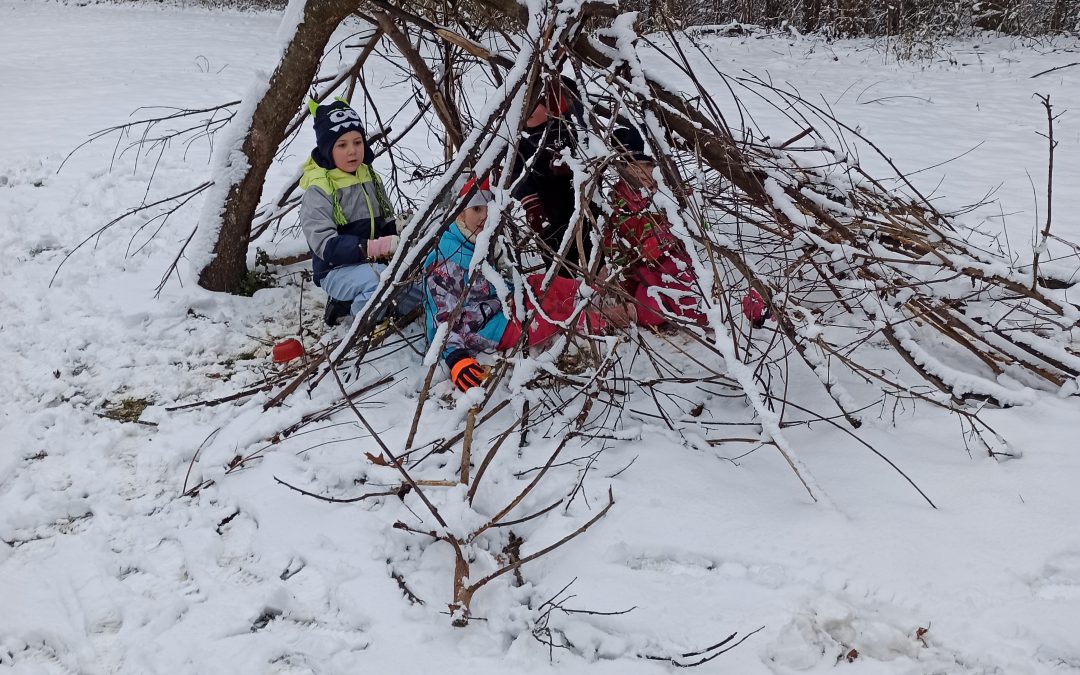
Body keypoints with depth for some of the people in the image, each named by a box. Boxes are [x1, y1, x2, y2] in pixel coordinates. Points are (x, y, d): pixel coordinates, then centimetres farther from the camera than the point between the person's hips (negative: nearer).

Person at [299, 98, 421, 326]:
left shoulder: (371, 179, 12)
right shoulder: (318, 191, -10)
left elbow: (388, 224, 18)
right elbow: (326, 246, -20)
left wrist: (395, 246, -5)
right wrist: (372, 248, -32)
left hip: (375, 264, 8)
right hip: (337, 271, -8)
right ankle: (355, 311, -7)